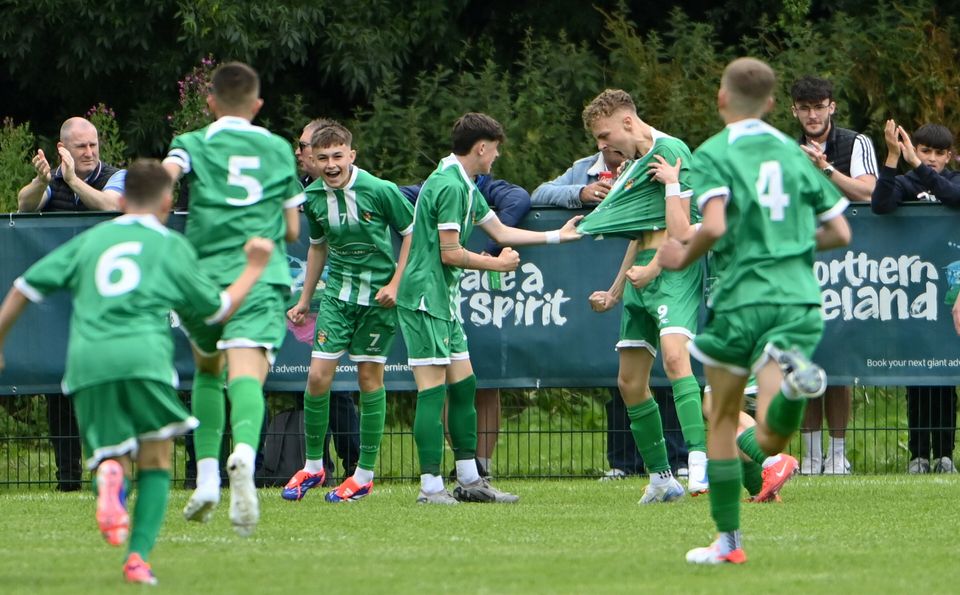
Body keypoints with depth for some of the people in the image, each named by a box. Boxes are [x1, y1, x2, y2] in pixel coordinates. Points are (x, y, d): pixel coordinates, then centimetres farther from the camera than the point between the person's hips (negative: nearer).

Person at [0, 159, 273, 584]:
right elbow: (220, 309, 24)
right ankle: (138, 557, -6)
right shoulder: (171, 246, 16)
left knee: (113, 459, 9)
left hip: (87, 361, 2)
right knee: (155, 463, 12)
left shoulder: (90, 240, 23)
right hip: (143, 355, -2)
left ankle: (109, 475, -30)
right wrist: (254, 267, 39)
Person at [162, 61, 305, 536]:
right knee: (246, 372, -17)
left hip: (203, 275, 1)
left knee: (208, 368, 24)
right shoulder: (279, 150, 18)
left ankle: (207, 476, 14)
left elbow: (165, 171, -13)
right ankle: (244, 453, -48)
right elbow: (292, 231, 19)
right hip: (262, 277, 0)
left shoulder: (195, 144, 11)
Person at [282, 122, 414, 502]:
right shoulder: (314, 197, -1)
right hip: (338, 292, 4)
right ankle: (313, 466, 9)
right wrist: (305, 300, 20)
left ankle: (365, 475, 10)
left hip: (378, 295, -3)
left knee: (370, 378, 1)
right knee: (318, 377, -6)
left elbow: (412, 233, -4)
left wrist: (395, 284, -11)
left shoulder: (380, 191, -15)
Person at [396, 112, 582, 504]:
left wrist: (557, 236, 28)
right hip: (425, 298, -11)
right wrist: (497, 264, -6)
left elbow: (500, 231, 26)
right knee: (433, 389, -11)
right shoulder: (450, 186, -16)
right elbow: (450, 253, -19)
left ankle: (469, 480, 15)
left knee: (463, 385, 11)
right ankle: (431, 486, -12)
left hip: (443, 299, 11)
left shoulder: (464, 186, 17)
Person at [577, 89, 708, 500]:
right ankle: (661, 479, 15)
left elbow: (680, 232, -13)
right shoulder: (637, 162, 21)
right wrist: (615, 293, 31)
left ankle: (699, 461, -40)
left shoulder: (671, 152, -9)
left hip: (673, 270, -10)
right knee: (630, 382, 7)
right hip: (643, 278, 10)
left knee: (673, 354, -29)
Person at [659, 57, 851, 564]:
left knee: (722, 421, 17)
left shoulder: (713, 154, -2)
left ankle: (727, 540, 17)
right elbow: (839, 234, 14)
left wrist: (683, 259, 1)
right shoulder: (793, 152, 14)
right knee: (769, 440, -7)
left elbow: (714, 225, -18)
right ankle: (794, 378, -39)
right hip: (800, 299, 3)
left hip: (741, 298, -3)